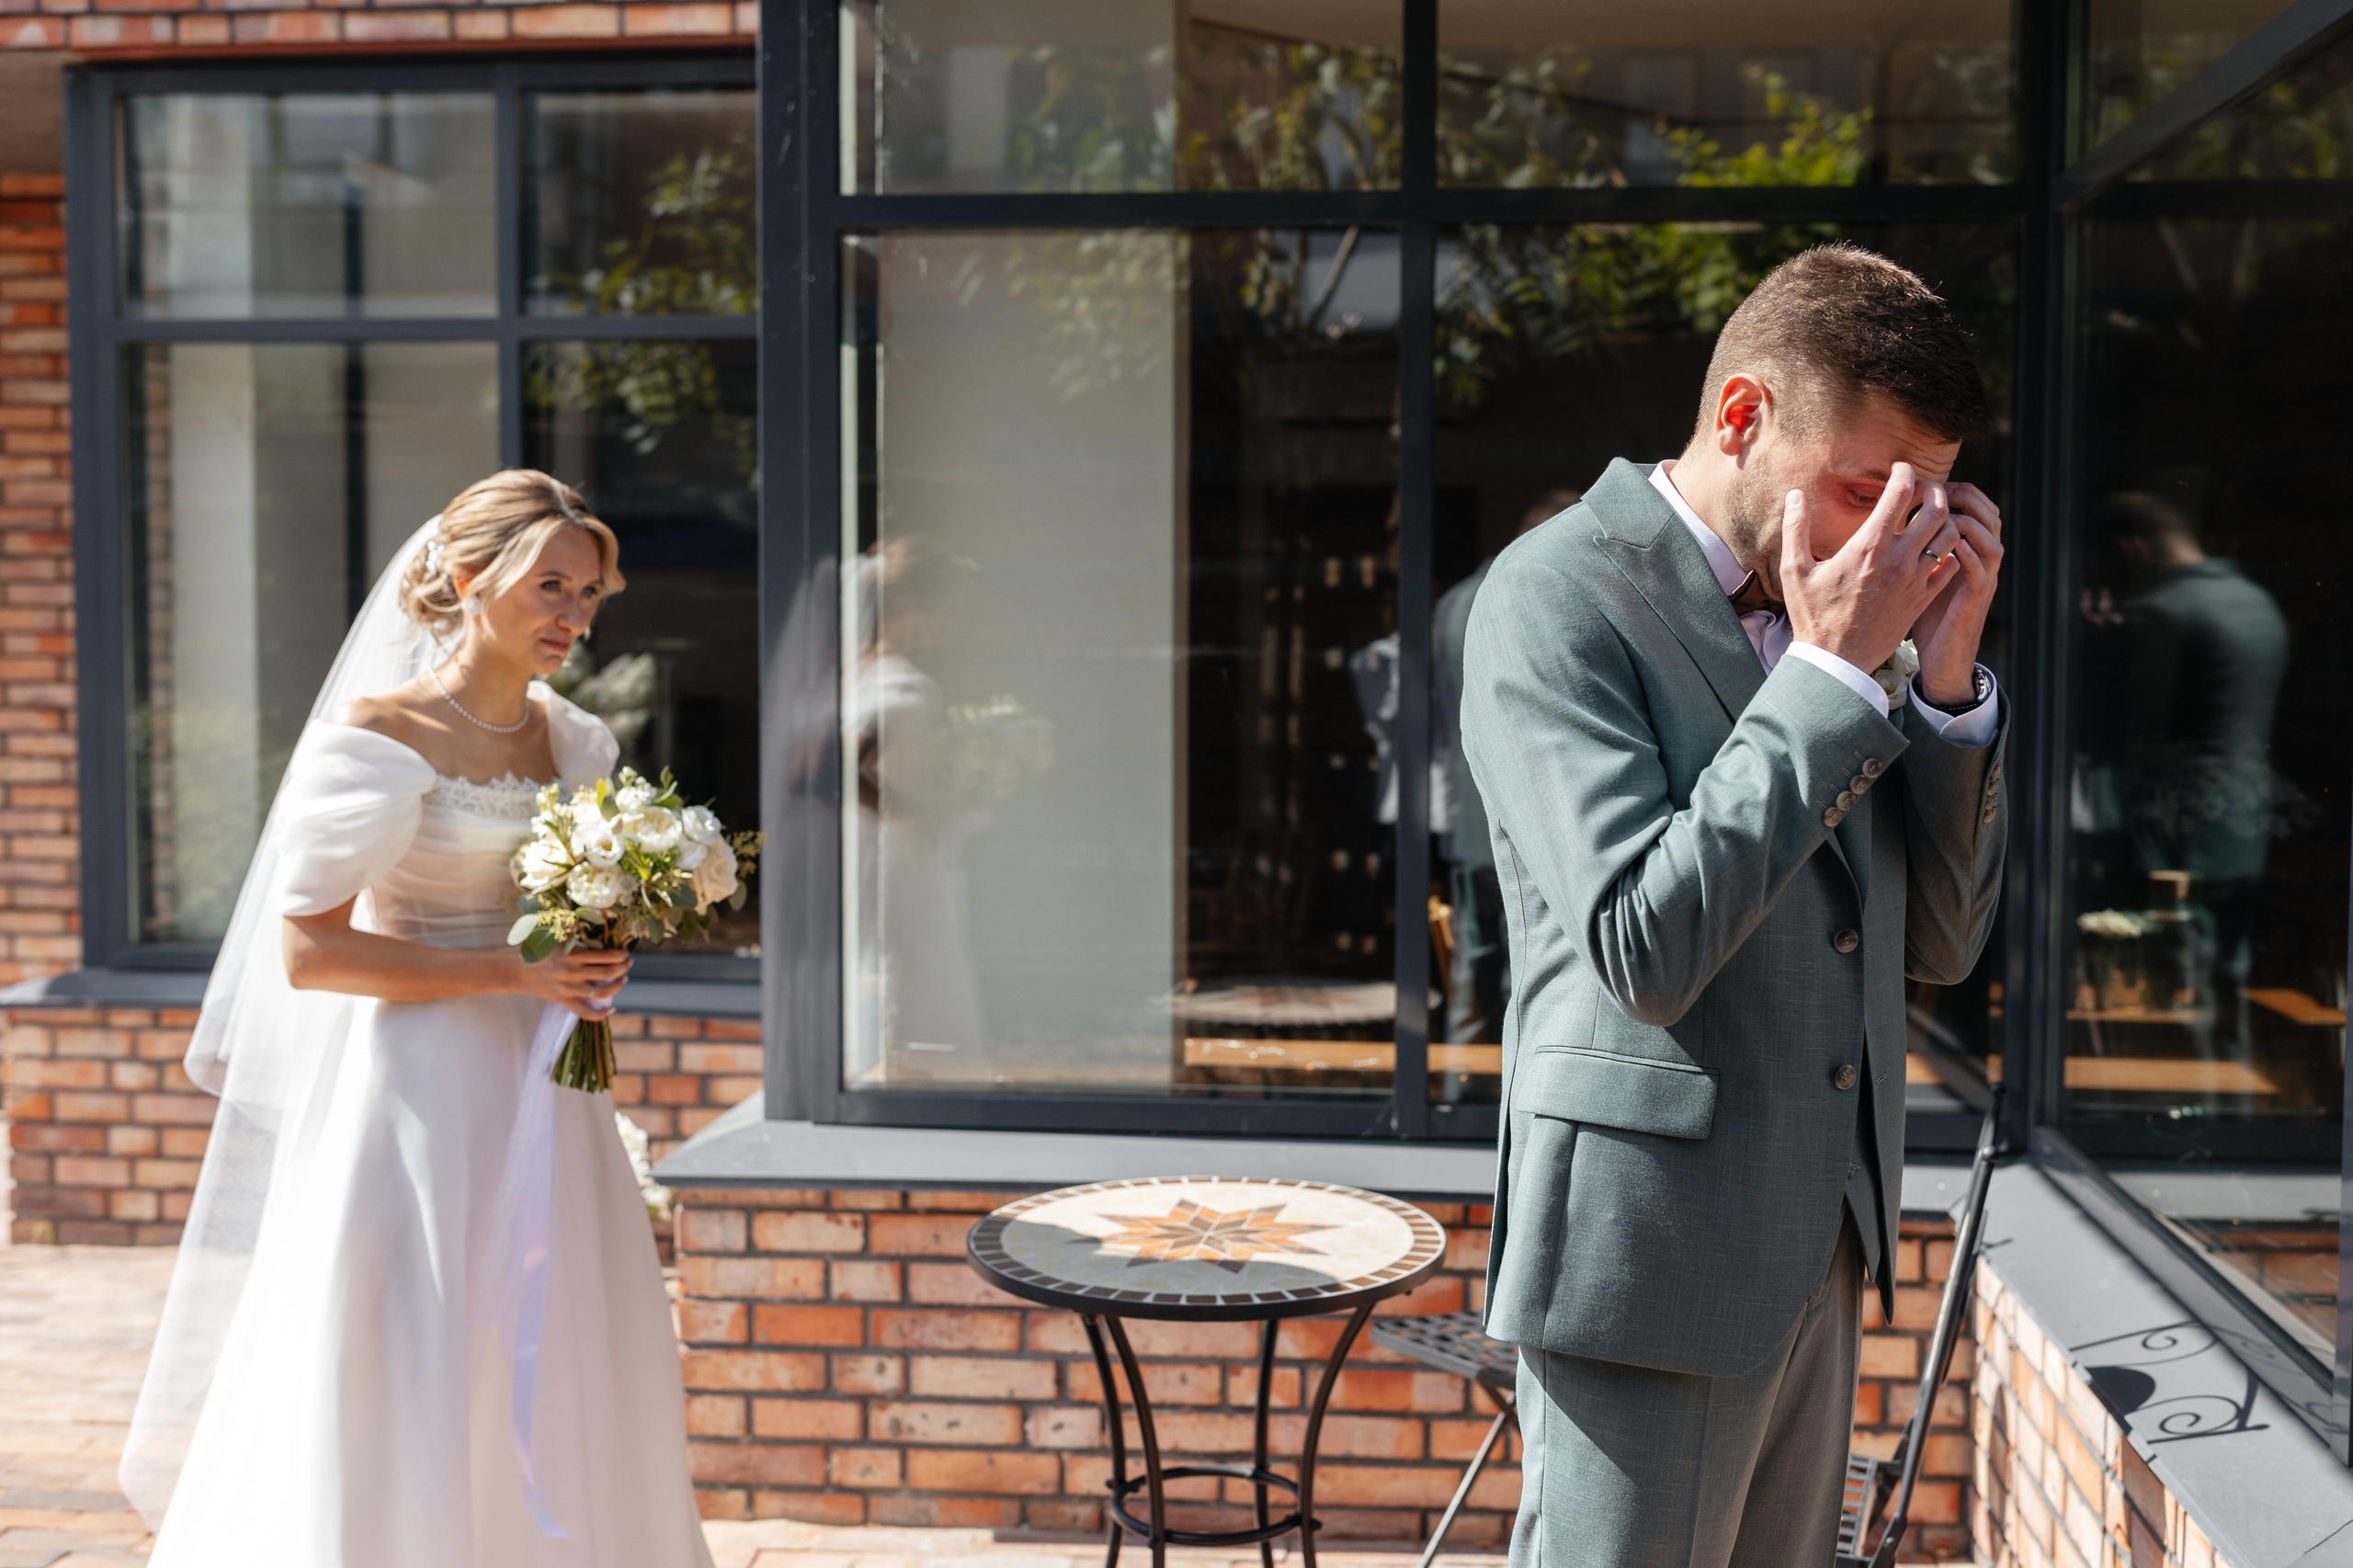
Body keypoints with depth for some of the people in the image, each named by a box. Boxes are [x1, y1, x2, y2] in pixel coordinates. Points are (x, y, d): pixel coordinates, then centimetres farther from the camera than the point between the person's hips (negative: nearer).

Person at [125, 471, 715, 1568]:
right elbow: (306, 950, -15)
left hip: (543, 1095, 6)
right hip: (416, 1094, -6)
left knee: (564, 1390, 10)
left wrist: (597, 968, 0)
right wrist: (510, 972, -18)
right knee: (397, 1403, 1)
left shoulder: (576, 741, 8)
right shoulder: (376, 739, -11)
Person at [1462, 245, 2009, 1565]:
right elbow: (1647, 949, -24)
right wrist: (1835, 674, -19)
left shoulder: (1835, 621, 10)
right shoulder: (1559, 596, -12)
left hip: (1823, 1253, 8)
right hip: (1653, 1259, -7)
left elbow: (1943, 941, 9)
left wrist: (1946, 672, -3)